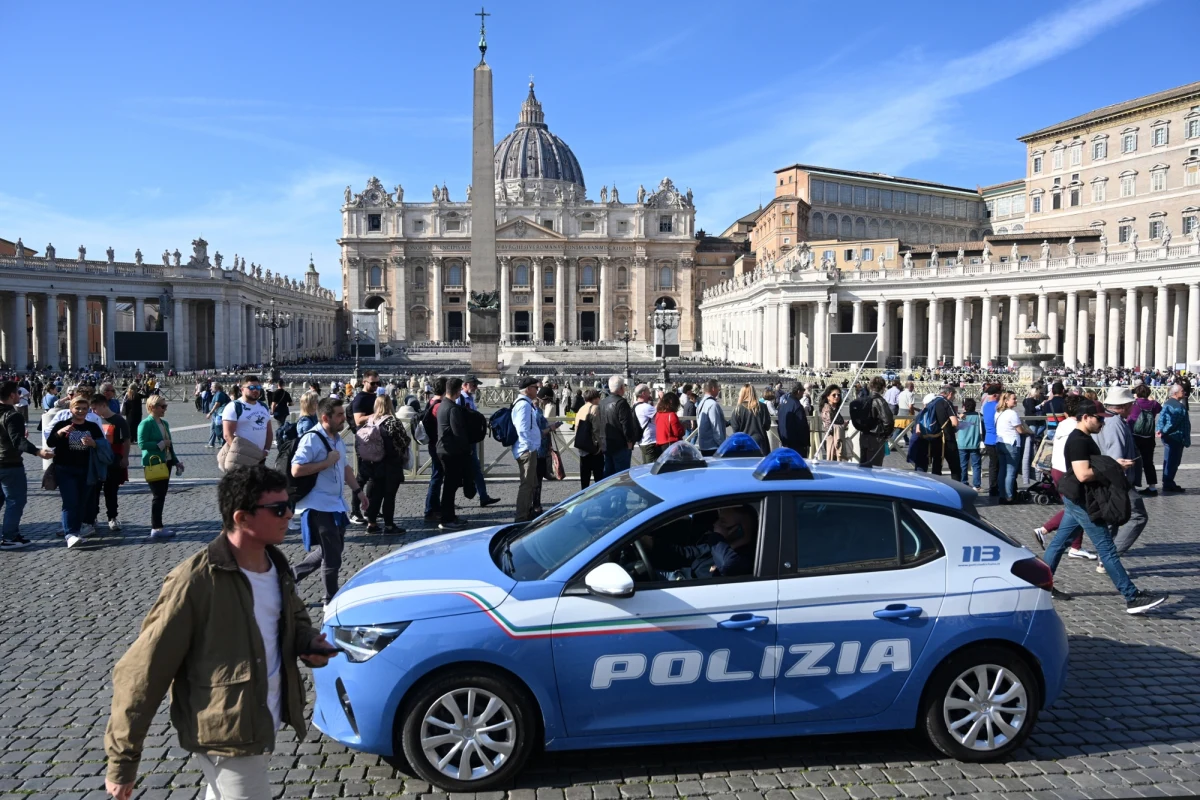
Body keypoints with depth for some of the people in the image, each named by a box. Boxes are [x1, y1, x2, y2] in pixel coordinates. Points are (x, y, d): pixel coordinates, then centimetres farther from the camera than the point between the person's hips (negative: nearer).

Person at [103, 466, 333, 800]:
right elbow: (140, 673, -18)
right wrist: (122, 760, -13)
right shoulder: (195, 583, -24)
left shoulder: (277, 565, -1)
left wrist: (308, 641, -5)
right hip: (225, 738, -8)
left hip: (264, 728, 8)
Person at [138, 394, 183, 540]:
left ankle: (156, 526, 18)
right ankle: (156, 528, -2)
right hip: (153, 464, -8)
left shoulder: (164, 423, 12)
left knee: (161, 495, 11)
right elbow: (142, 444, -20)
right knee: (158, 496, -7)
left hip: (166, 462, 8)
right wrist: (160, 444, -17)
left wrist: (176, 461, 15)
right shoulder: (146, 423, -12)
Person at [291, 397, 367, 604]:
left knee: (333, 549, 18)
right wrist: (327, 462, -23)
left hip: (335, 503, 9)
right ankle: (332, 599, 16)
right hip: (318, 506, -9)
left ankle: (293, 574, 33)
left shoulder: (338, 439, 10)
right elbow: (296, 470, -26)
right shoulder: (312, 439, -18)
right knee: (332, 556, 0)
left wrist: (358, 490, 17)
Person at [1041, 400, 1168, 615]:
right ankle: (1132, 597, -3)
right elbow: (1083, 474, -29)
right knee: (1106, 549, -7)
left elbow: (1095, 465, 23)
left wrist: (1114, 464, 7)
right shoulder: (1078, 441, -20)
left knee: (1060, 541, 13)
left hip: (1076, 500, 11)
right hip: (1082, 500, -11)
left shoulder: (1084, 438, 13)